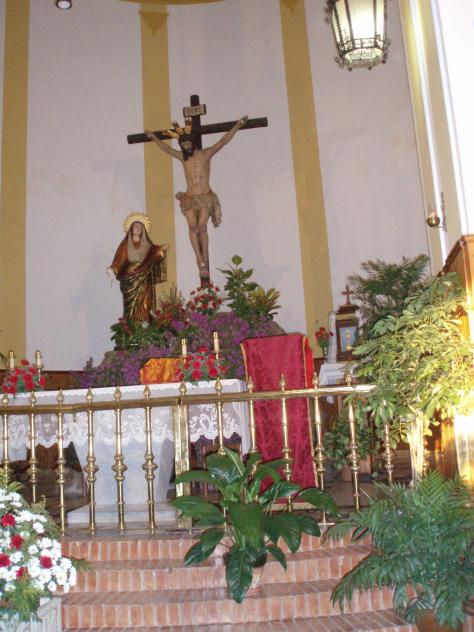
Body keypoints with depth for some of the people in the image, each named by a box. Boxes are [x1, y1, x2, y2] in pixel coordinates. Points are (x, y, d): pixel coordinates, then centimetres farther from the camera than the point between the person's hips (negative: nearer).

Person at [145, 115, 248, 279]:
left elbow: (223, 141, -2)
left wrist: (237, 126, -6)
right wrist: (153, 137, 32)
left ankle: (205, 262, -16)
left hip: (206, 198, -2)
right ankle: (200, 260, -20)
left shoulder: (206, 154, 2)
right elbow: (166, 148, 25)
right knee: (192, 226, -19)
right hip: (189, 198, 3)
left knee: (202, 226, -19)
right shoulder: (182, 157, 11)